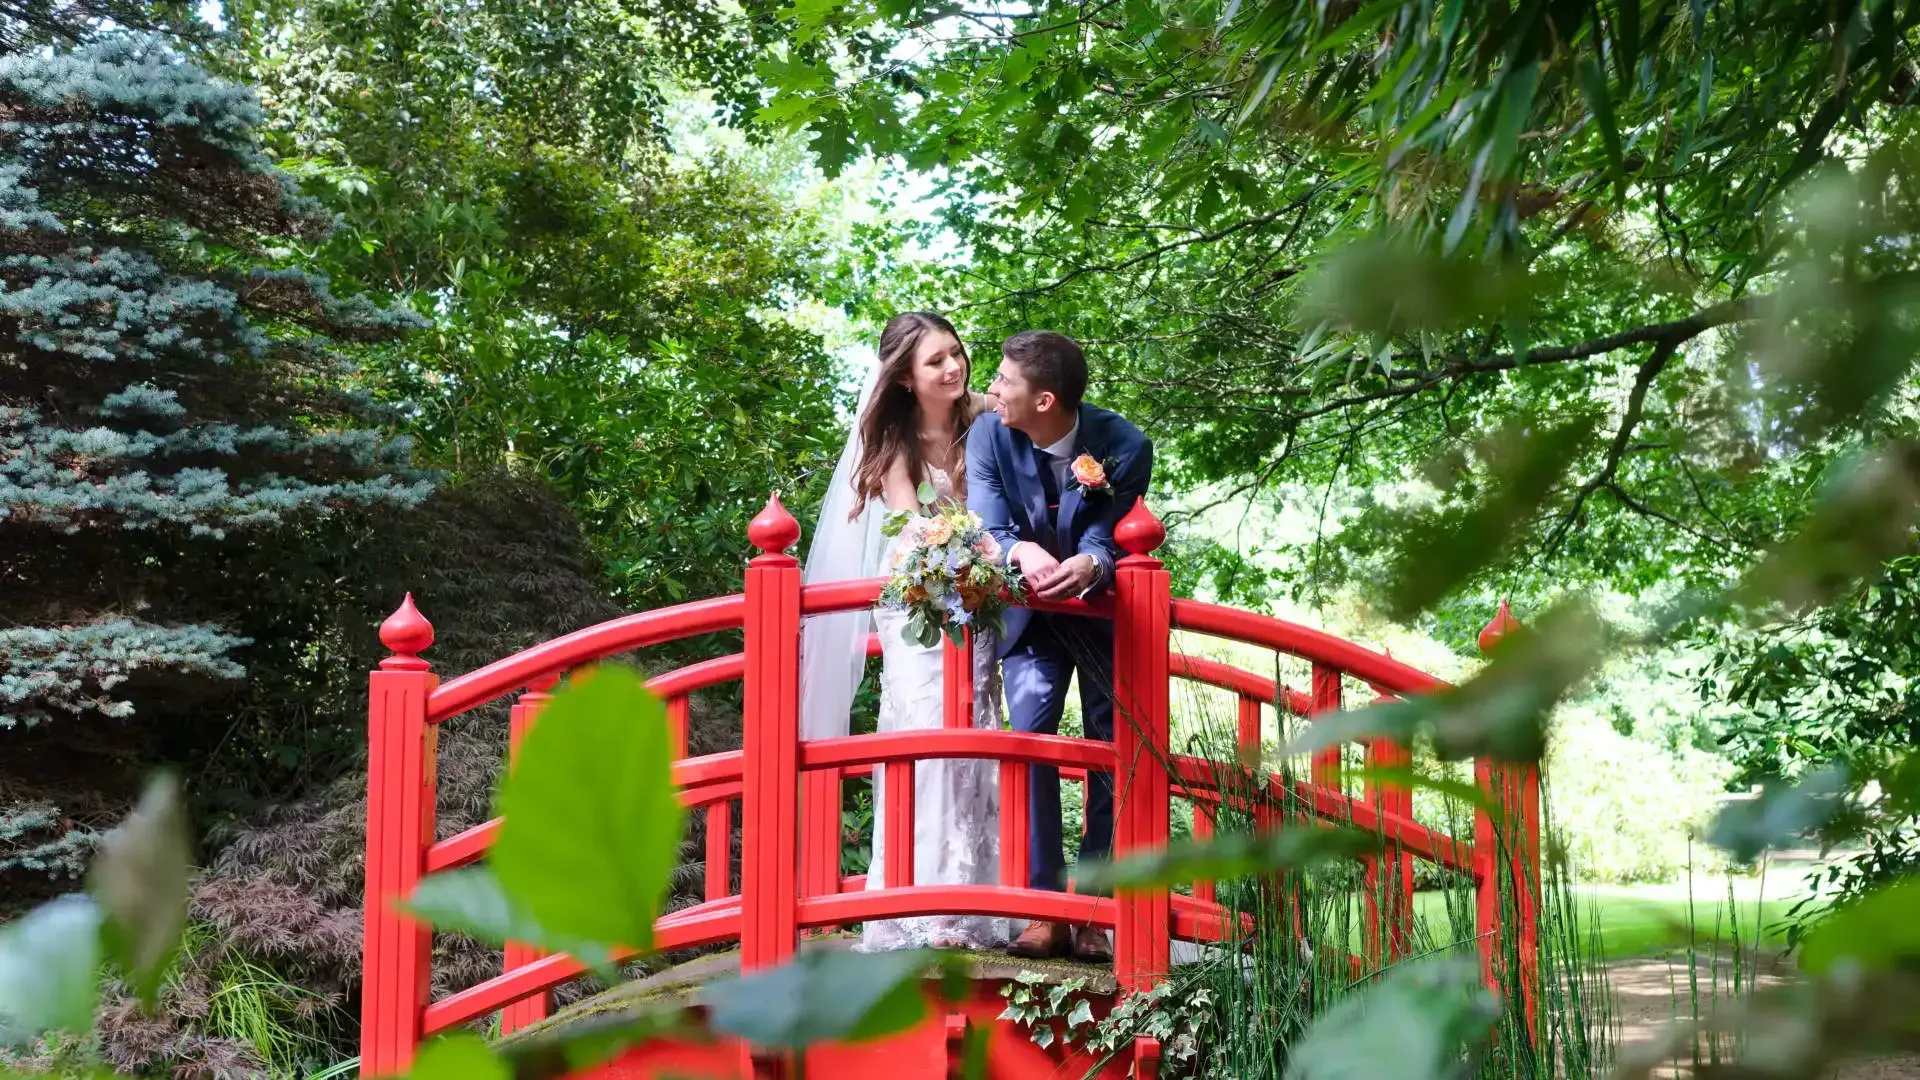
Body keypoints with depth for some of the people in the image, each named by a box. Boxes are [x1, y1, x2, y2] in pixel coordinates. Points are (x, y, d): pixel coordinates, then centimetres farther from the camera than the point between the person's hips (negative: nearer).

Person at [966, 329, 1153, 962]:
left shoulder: (1124, 448, -24)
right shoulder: (989, 434, -17)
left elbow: (1107, 540, -25)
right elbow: (985, 530, -21)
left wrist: (1089, 565, -50)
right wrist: (1023, 552, -44)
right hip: (1031, 613, 1)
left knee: (1112, 749, -2)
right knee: (1030, 728, -16)